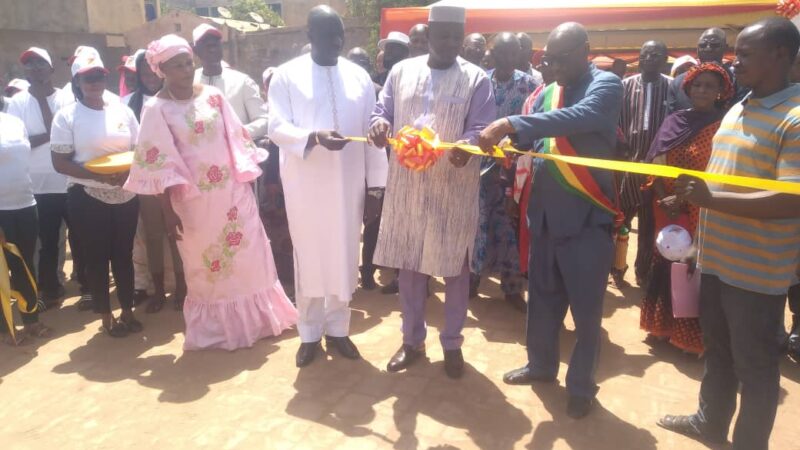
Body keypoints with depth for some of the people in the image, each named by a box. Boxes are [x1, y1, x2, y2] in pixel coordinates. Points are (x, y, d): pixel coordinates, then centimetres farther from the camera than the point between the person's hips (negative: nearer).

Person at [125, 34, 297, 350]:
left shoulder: (213, 96, 3)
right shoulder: (156, 109, -6)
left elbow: (236, 139, 6)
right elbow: (159, 163, -9)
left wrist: (247, 180, 3)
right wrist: (168, 211, -12)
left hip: (232, 190, 3)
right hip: (193, 198, -3)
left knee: (247, 254, 9)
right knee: (205, 264, 10)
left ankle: (256, 318, 27)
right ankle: (215, 330, 28)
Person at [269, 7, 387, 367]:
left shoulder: (359, 76, 6)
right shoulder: (286, 76, -1)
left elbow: (372, 133, 5)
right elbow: (277, 128, -8)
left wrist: (376, 186, 1)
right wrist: (314, 137, -28)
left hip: (349, 185, 2)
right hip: (305, 185, -2)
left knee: (344, 257, 9)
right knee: (309, 257, 8)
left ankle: (337, 329, 26)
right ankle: (310, 333, 23)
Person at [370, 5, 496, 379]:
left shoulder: (476, 79, 0)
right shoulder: (402, 71, 8)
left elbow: (481, 128, -6)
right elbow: (382, 111, 9)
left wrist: (466, 147, -29)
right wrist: (379, 124, -16)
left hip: (454, 186, -2)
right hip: (407, 183, 3)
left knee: (454, 266, 7)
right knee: (409, 264, 10)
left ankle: (452, 342, 26)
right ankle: (412, 339, 28)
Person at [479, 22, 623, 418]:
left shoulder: (606, 85, -8)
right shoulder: (547, 93, 11)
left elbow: (580, 117, -29)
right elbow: (530, 141, 10)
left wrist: (511, 124, -35)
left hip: (587, 216, -6)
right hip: (545, 213, 6)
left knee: (585, 307, 6)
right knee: (542, 297, 17)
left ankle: (581, 386, 24)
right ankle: (541, 365, 37)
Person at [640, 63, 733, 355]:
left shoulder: (724, 125, -5)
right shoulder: (673, 121, 7)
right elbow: (655, 164, 2)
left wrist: (682, 199, -18)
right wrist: (665, 200, -12)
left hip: (701, 212, -4)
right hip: (666, 209, 4)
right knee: (666, 266, 11)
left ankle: (693, 336, 18)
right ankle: (666, 327, 28)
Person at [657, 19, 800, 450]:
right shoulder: (736, 110, 10)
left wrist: (711, 199, -28)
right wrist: (694, 190, 7)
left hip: (757, 269, -8)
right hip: (716, 256, 8)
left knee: (754, 363, 10)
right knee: (717, 350, 23)